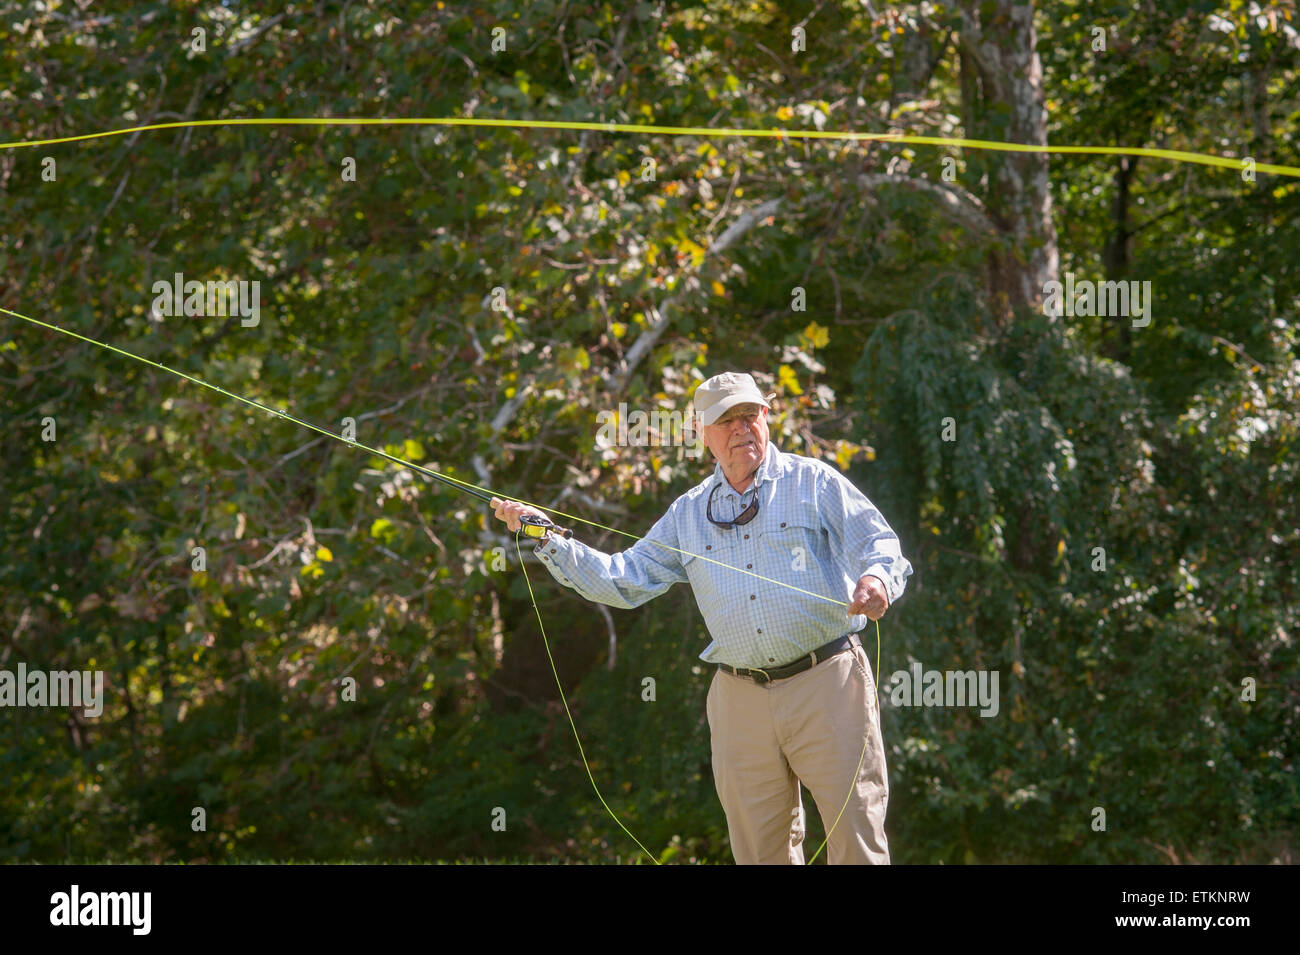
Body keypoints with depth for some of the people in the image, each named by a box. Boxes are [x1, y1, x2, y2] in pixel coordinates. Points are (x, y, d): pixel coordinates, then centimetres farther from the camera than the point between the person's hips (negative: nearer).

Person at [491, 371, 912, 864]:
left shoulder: (814, 482, 4)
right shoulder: (689, 513, 15)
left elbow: (881, 546, -4)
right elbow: (624, 578, 16)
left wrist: (877, 578, -28)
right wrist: (547, 541, 6)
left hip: (825, 681, -4)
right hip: (741, 699, 4)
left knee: (856, 837, -6)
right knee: (760, 849, 7)